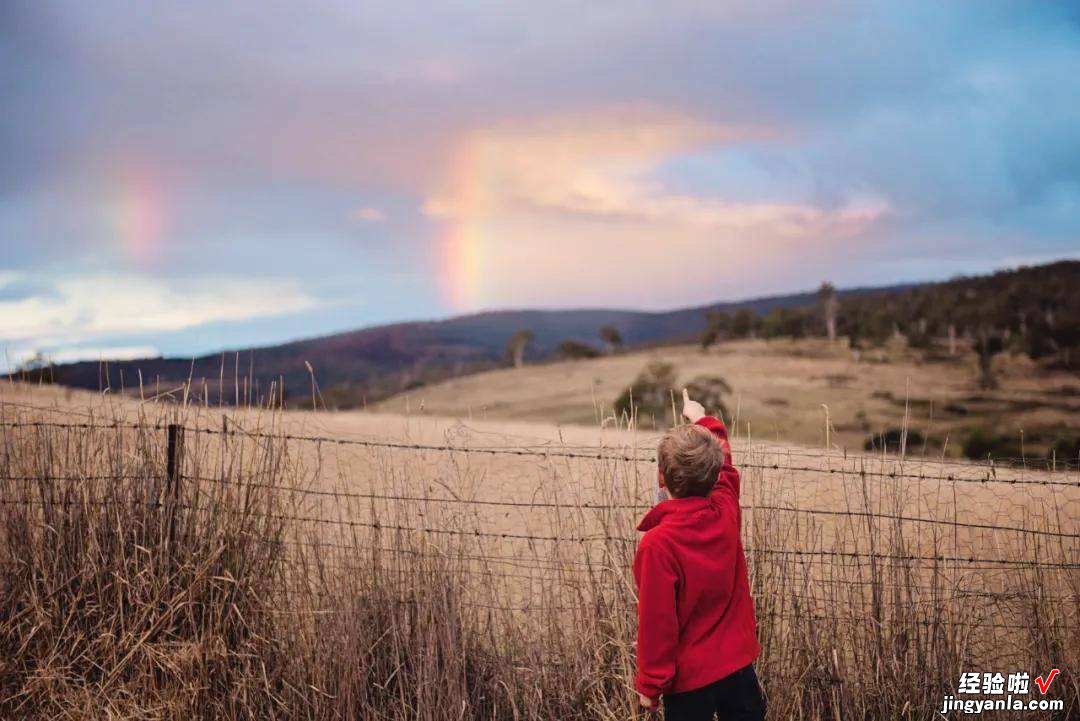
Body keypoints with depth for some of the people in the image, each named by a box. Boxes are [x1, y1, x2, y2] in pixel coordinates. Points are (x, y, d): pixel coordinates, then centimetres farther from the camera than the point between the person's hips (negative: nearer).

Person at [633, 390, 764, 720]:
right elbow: (723, 465, 14)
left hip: (689, 679, -5)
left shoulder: (657, 544, -25)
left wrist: (649, 685, -7)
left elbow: (656, 622, -19)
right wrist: (703, 420, 30)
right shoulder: (727, 512, -9)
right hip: (739, 664, 5)